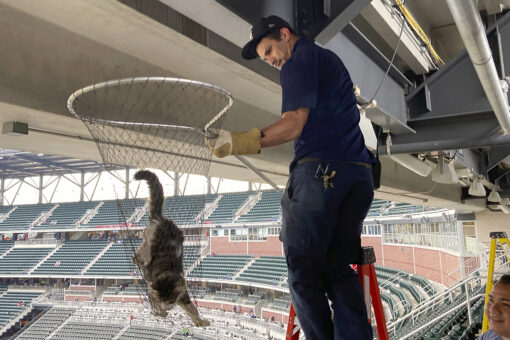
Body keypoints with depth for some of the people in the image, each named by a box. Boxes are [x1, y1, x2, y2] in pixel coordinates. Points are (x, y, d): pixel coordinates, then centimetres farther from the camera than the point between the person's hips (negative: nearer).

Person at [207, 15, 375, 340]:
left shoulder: (299, 59, 2)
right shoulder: (331, 59, 28)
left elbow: (294, 124, -11)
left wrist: (243, 141, -13)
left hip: (320, 171, -8)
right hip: (360, 175, 9)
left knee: (304, 270, -3)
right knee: (339, 268, 8)